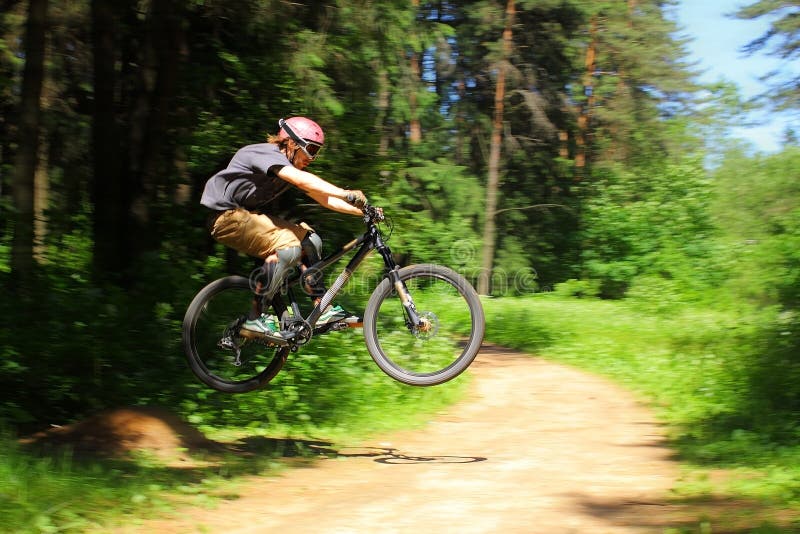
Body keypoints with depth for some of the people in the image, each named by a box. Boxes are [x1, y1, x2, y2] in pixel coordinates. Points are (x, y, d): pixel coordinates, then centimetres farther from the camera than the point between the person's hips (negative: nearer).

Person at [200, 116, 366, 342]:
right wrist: (347, 194, -43)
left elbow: (322, 198, 6)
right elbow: (302, 180, -36)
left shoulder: (291, 168, 10)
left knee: (310, 239, 0)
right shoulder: (266, 153, -19)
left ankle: (322, 309, 3)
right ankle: (255, 319, -25)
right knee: (288, 246, -27)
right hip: (227, 216, -10)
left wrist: (361, 210, -7)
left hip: (250, 214, 10)